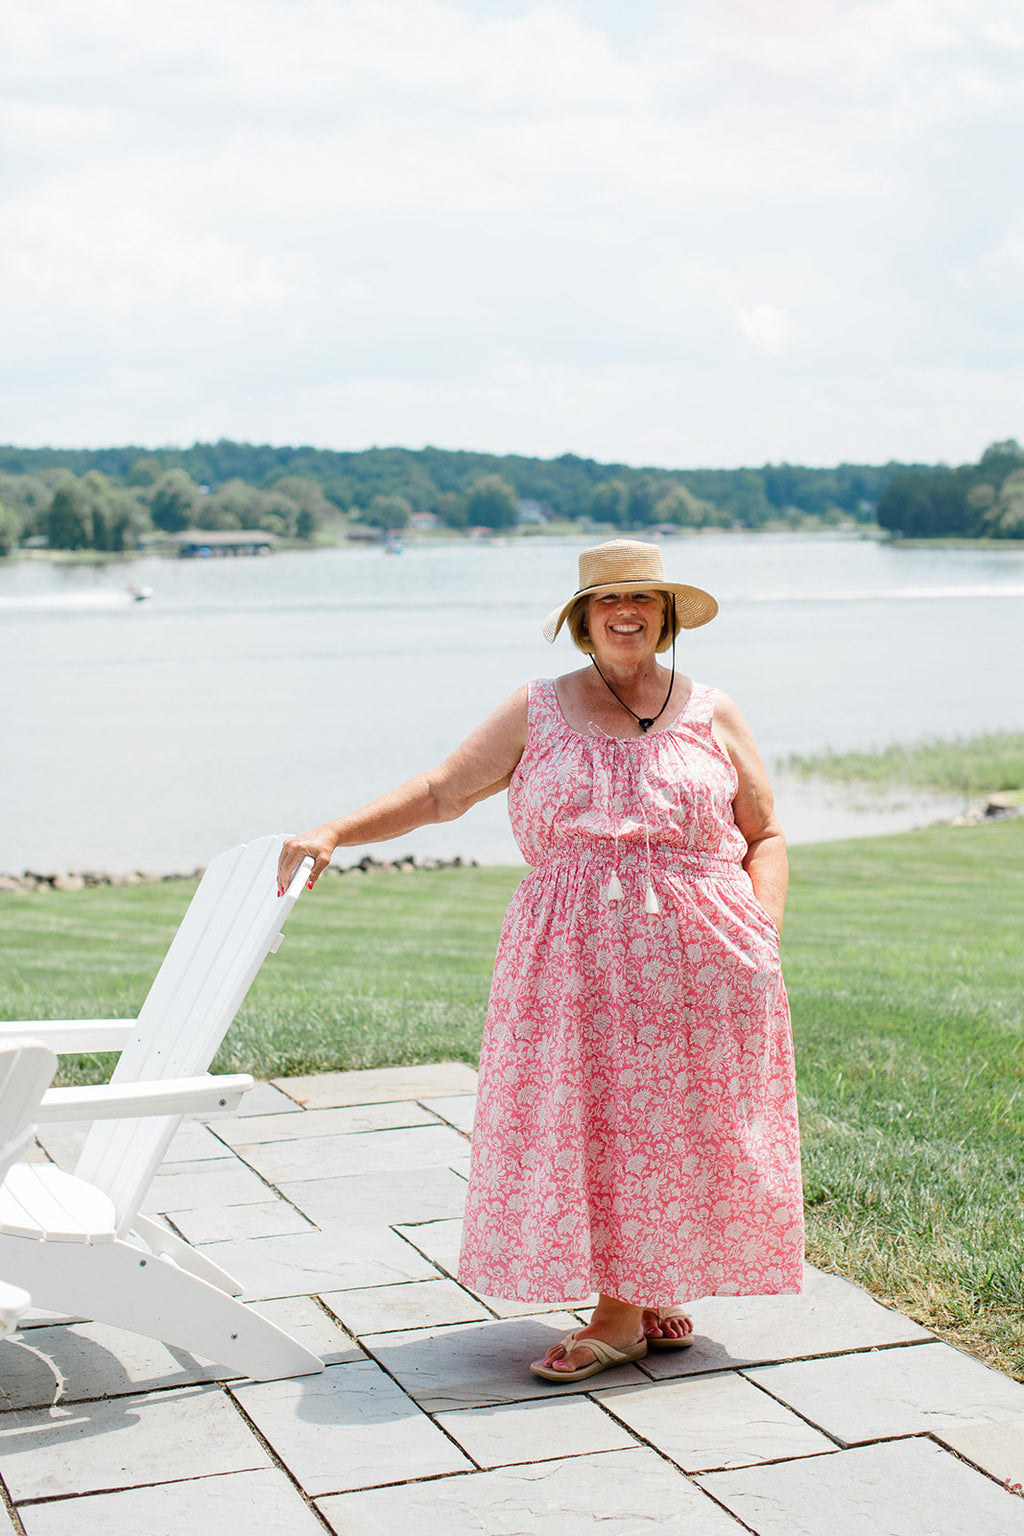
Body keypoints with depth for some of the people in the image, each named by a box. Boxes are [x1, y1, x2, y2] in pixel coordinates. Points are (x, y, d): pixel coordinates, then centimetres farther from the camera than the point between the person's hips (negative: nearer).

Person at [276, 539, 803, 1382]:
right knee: (584, 1122, -2)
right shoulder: (539, 713, 9)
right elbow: (439, 792, 6)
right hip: (574, 956, 0)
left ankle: (661, 1293, 19)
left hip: (699, 957, 0)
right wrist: (335, 831, -5)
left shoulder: (713, 716, 9)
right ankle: (627, 1311, 10)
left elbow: (766, 837, 12)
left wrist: (766, 932, -3)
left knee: (678, 1121, 2)